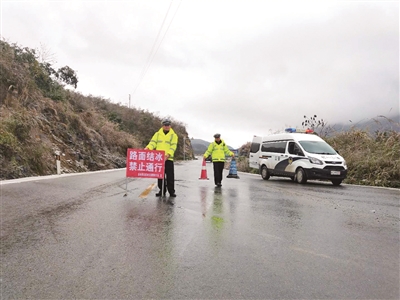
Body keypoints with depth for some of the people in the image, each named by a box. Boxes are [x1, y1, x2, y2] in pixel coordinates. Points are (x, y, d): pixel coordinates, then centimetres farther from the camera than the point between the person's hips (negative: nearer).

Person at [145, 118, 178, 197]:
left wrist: (168, 154, -21)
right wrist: (148, 147, -18)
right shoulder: (157, 134, 13)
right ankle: (162, 190, 17)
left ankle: (171, 191, 8)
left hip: (168, 158, -2)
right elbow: (153, 142, 4)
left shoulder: (173, 135, 5)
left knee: (170, 176, -1)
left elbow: (173, 146, -5)